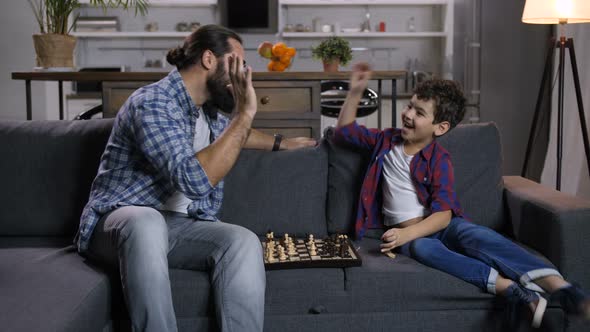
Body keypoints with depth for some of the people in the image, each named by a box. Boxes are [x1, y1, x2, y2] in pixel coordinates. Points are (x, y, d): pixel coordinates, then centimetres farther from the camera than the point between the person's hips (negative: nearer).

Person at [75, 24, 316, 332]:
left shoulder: (207, 109, 11)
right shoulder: (152, 102, -16)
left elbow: (231, 132, 39)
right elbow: (195, 179, -29)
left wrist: (281, 143, 42)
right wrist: (245, 113, -24)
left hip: (183, 226, 6)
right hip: (121, 220, -6)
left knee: (244, 242, -25)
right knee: (146, 222, -42)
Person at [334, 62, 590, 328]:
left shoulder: (439, 159, -5)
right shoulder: (387, 140, 9)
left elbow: (443, 214, -16)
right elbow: (344, 131, 19)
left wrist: (407, 233, -32)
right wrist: (355, 91, 7)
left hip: (439, 226, -1)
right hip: (407, 232, 2)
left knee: (473, 234, -36)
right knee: (422, 248, -37)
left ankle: (560, 288, -51)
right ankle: (509, 287, -52)